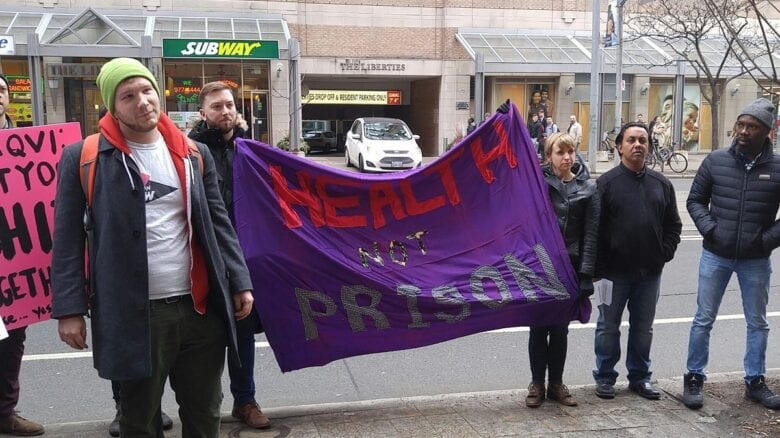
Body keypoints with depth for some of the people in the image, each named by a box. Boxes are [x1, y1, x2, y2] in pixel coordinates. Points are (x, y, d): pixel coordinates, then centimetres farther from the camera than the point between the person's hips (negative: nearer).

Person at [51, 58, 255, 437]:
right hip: (133, 315, -3)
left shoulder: (193, 154, 7)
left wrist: (239, 282, 5)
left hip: (200, 307, 3)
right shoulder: (84, 158, -3)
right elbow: (68, 239, -2)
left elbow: (218, 224, 10)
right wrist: (69, 309, -7)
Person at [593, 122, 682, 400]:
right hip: (615, 272, -4)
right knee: (608, 327, 8)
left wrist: (665, 253, 0)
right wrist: (598, 267, -11)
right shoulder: (607, 183, -6)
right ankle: (605, 377, 21)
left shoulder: (661, 184, 7)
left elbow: (673, 225, 13)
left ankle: (640, 377, 28)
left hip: (650, 272, 4)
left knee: (643, 328, 14)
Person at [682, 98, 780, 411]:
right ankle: (694, 379, 19)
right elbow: (695, 200, 5)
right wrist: (709, 229, -8)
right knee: (703, 320, 6)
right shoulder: (716, 160, -4)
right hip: (715, 256, 0)